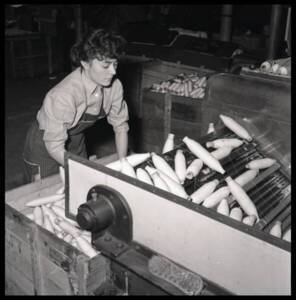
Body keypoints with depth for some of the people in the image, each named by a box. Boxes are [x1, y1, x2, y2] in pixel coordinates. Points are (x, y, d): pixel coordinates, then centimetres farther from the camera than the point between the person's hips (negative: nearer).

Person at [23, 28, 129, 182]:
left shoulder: (114, 86, -19)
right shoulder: (64, 95, -36)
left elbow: (120, 126, -7)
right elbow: (54, 146, -28)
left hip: (76, 141, 5)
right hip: (45, 143, -5)